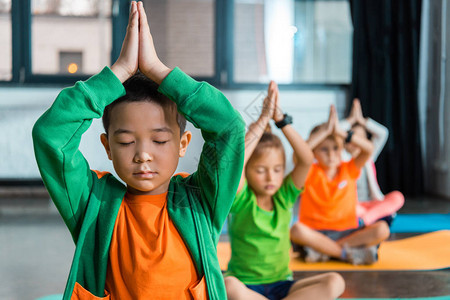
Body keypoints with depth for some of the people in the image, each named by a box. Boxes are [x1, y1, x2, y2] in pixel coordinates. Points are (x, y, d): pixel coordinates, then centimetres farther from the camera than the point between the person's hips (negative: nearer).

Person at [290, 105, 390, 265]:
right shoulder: (310, 172, 0)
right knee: (296, 230, -36)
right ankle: (348, 253, -24)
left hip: (346, 232, 3)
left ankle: (322, 250, -22)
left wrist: (340, 132, -18)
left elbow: (368, 149, -10)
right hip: (315, 233, -2)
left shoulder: (349, 169, 7)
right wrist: (324, 131, -21)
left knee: (382, 229, -25)